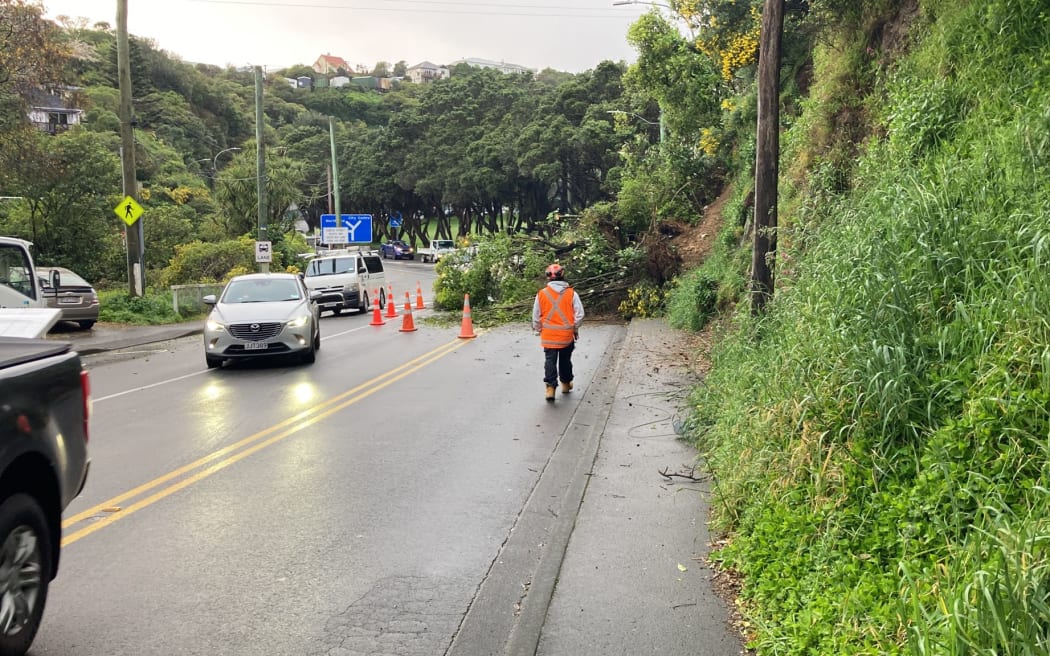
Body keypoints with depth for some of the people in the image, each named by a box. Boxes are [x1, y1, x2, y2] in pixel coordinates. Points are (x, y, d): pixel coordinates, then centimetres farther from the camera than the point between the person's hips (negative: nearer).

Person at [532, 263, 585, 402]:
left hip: (548, 335, 0)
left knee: (550, 360, 2)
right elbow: (579, 314, -5)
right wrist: (575, 329, 10)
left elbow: (536, 316, 2)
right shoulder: (571, 293, -6)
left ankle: (550, 387, -10)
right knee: (565, 359, 17)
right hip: (567, 334, 0)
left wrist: (539, 330, 17)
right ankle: (566, 384, 30)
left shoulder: (541, 294, -4)